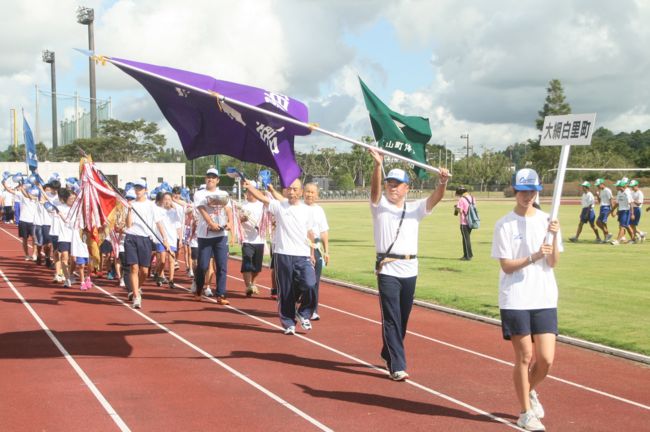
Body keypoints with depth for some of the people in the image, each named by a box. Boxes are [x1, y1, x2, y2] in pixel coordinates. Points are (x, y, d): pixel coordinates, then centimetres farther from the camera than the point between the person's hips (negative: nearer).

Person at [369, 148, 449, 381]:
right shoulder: (380, 205, 5)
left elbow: (436, 197, -5)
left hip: (410, 270, 4)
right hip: (387, 269, -4)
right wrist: (378, 165, -34)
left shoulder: (415, 209, 11)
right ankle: (397, 366, -9)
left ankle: (388, 354, 32)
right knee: (391, 318, -8)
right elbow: (375, 188, -15)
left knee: (403, 318, 13)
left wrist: (442, 182, -27)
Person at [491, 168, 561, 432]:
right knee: (524, 356, 0)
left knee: (546, 359, -2)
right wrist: (533, 257, -21)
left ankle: (530, 392, 29)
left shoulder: (547, 220, 6)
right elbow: (506, 265, -7)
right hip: (515, 299, -3)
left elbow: (553, 263, 0)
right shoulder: (504, 225, -3)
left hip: (544, 299, 3)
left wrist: (554, 236, -15)